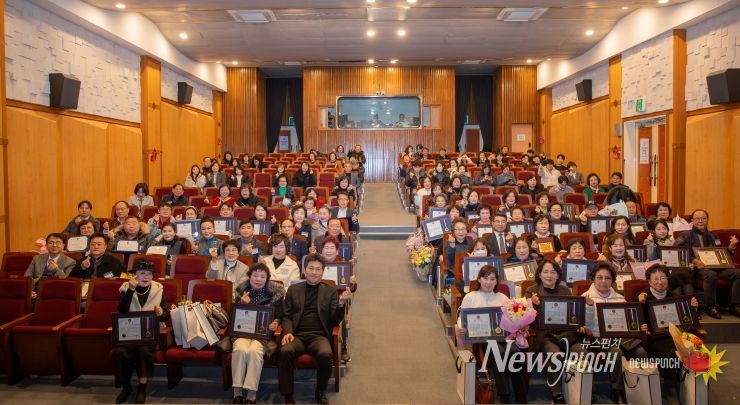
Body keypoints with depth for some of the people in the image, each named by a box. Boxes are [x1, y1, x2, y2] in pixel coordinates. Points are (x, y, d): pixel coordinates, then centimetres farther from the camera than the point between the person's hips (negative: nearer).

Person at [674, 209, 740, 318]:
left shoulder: (713, 235, 25)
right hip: (697, 268, -5)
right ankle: (711, 306, -19)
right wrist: (693, 260, -22)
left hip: (715, 266, 5)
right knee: (711, 274, -37)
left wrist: (731, 246, 7)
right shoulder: (686, 235, 7)